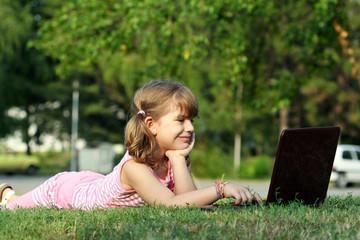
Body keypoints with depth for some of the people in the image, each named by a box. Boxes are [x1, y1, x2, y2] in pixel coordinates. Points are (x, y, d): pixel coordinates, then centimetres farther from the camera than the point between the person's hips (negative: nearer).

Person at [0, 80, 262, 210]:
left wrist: (178, 158, -39)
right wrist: (221, 188, -62)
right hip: (63, 189, -6)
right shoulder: (134, 167, -45)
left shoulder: (172, 160, -22)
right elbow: (172, 205, -57)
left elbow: (187, 198, -35)